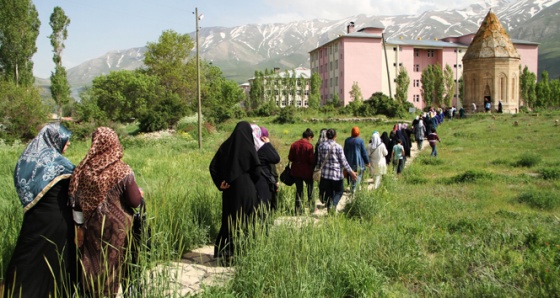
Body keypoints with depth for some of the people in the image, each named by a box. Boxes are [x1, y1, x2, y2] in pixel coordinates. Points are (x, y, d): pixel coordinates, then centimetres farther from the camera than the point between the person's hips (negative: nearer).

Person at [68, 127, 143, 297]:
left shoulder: (84, 169, -7)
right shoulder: (123, 171, -15)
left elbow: (76, 201, -1)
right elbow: (135, 202, -13)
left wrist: (81, 225, 10)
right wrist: (139, 193, 9)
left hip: (93, 226, 2)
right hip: (117, 226, -2)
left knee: (94, 263, 17)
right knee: (114, 263, 13)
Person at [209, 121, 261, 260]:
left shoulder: (226, 145, 4)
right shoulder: (248, 146, -9)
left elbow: (213, 166, 1)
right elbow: (257, 170, -10)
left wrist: (220, 183, 2)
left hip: (229, 190, 5)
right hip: (246, 190, -5)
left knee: (228, 220, 14)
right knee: (245, 222, 5)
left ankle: (224, 252, 17)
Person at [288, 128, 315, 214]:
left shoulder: (294, 145, -1)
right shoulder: (309, 146, -15)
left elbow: (290, 158, 2)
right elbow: (312, 160, -16)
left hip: (296, 171, 4)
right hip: (307, 171, -4)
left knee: (299, 190, 11)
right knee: (310, 190, 15)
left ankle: (298, 211, 11)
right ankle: (312, 208, 22)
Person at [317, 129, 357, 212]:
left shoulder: (321, 146, 0)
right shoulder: (338, 147, -10)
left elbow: (319, 160, 5)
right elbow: (343, 161, -7)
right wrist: (351, 172, 1)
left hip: (325, 174, 4)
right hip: (337, 174, -3)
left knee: (328, 193, 14)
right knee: (339, 191, 12)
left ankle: (329, 207, 17)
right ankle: (333, 205, -9)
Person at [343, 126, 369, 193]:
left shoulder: (347, 140, 2)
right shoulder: (360, 140, -10)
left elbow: (345, 152, 9)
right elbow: (364, 152, -6)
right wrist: (367, 162, 3)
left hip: (350, 162, 4)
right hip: (359, 161, -4)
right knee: (358, 176, 3)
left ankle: (352, 189, 23)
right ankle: (357, 189, -5)